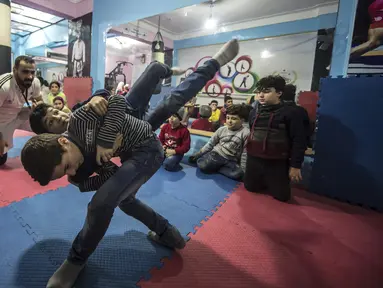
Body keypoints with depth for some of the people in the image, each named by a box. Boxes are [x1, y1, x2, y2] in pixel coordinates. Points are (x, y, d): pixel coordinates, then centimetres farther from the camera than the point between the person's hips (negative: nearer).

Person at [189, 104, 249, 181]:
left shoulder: (246, 133, -7)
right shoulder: (221, 129, 2)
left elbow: (245, 153, -4)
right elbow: (210, 144, 9)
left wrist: (242, 170, -6)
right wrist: (197, 155, 6)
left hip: (231, 161, 0)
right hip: (216, 154, 1)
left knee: (238, 174, -32)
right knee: (202, 166, -28)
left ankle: (214, 168, -12)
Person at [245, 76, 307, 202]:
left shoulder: (291, 113, -9)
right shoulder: (254, 112, 7)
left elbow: (299, 141, -9)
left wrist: (295, 165, -10)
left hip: (277, 163, -4)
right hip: (253, 160, 5)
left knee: (281, 195, 4)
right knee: (250, 188, 13)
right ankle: (265, 182, 41)